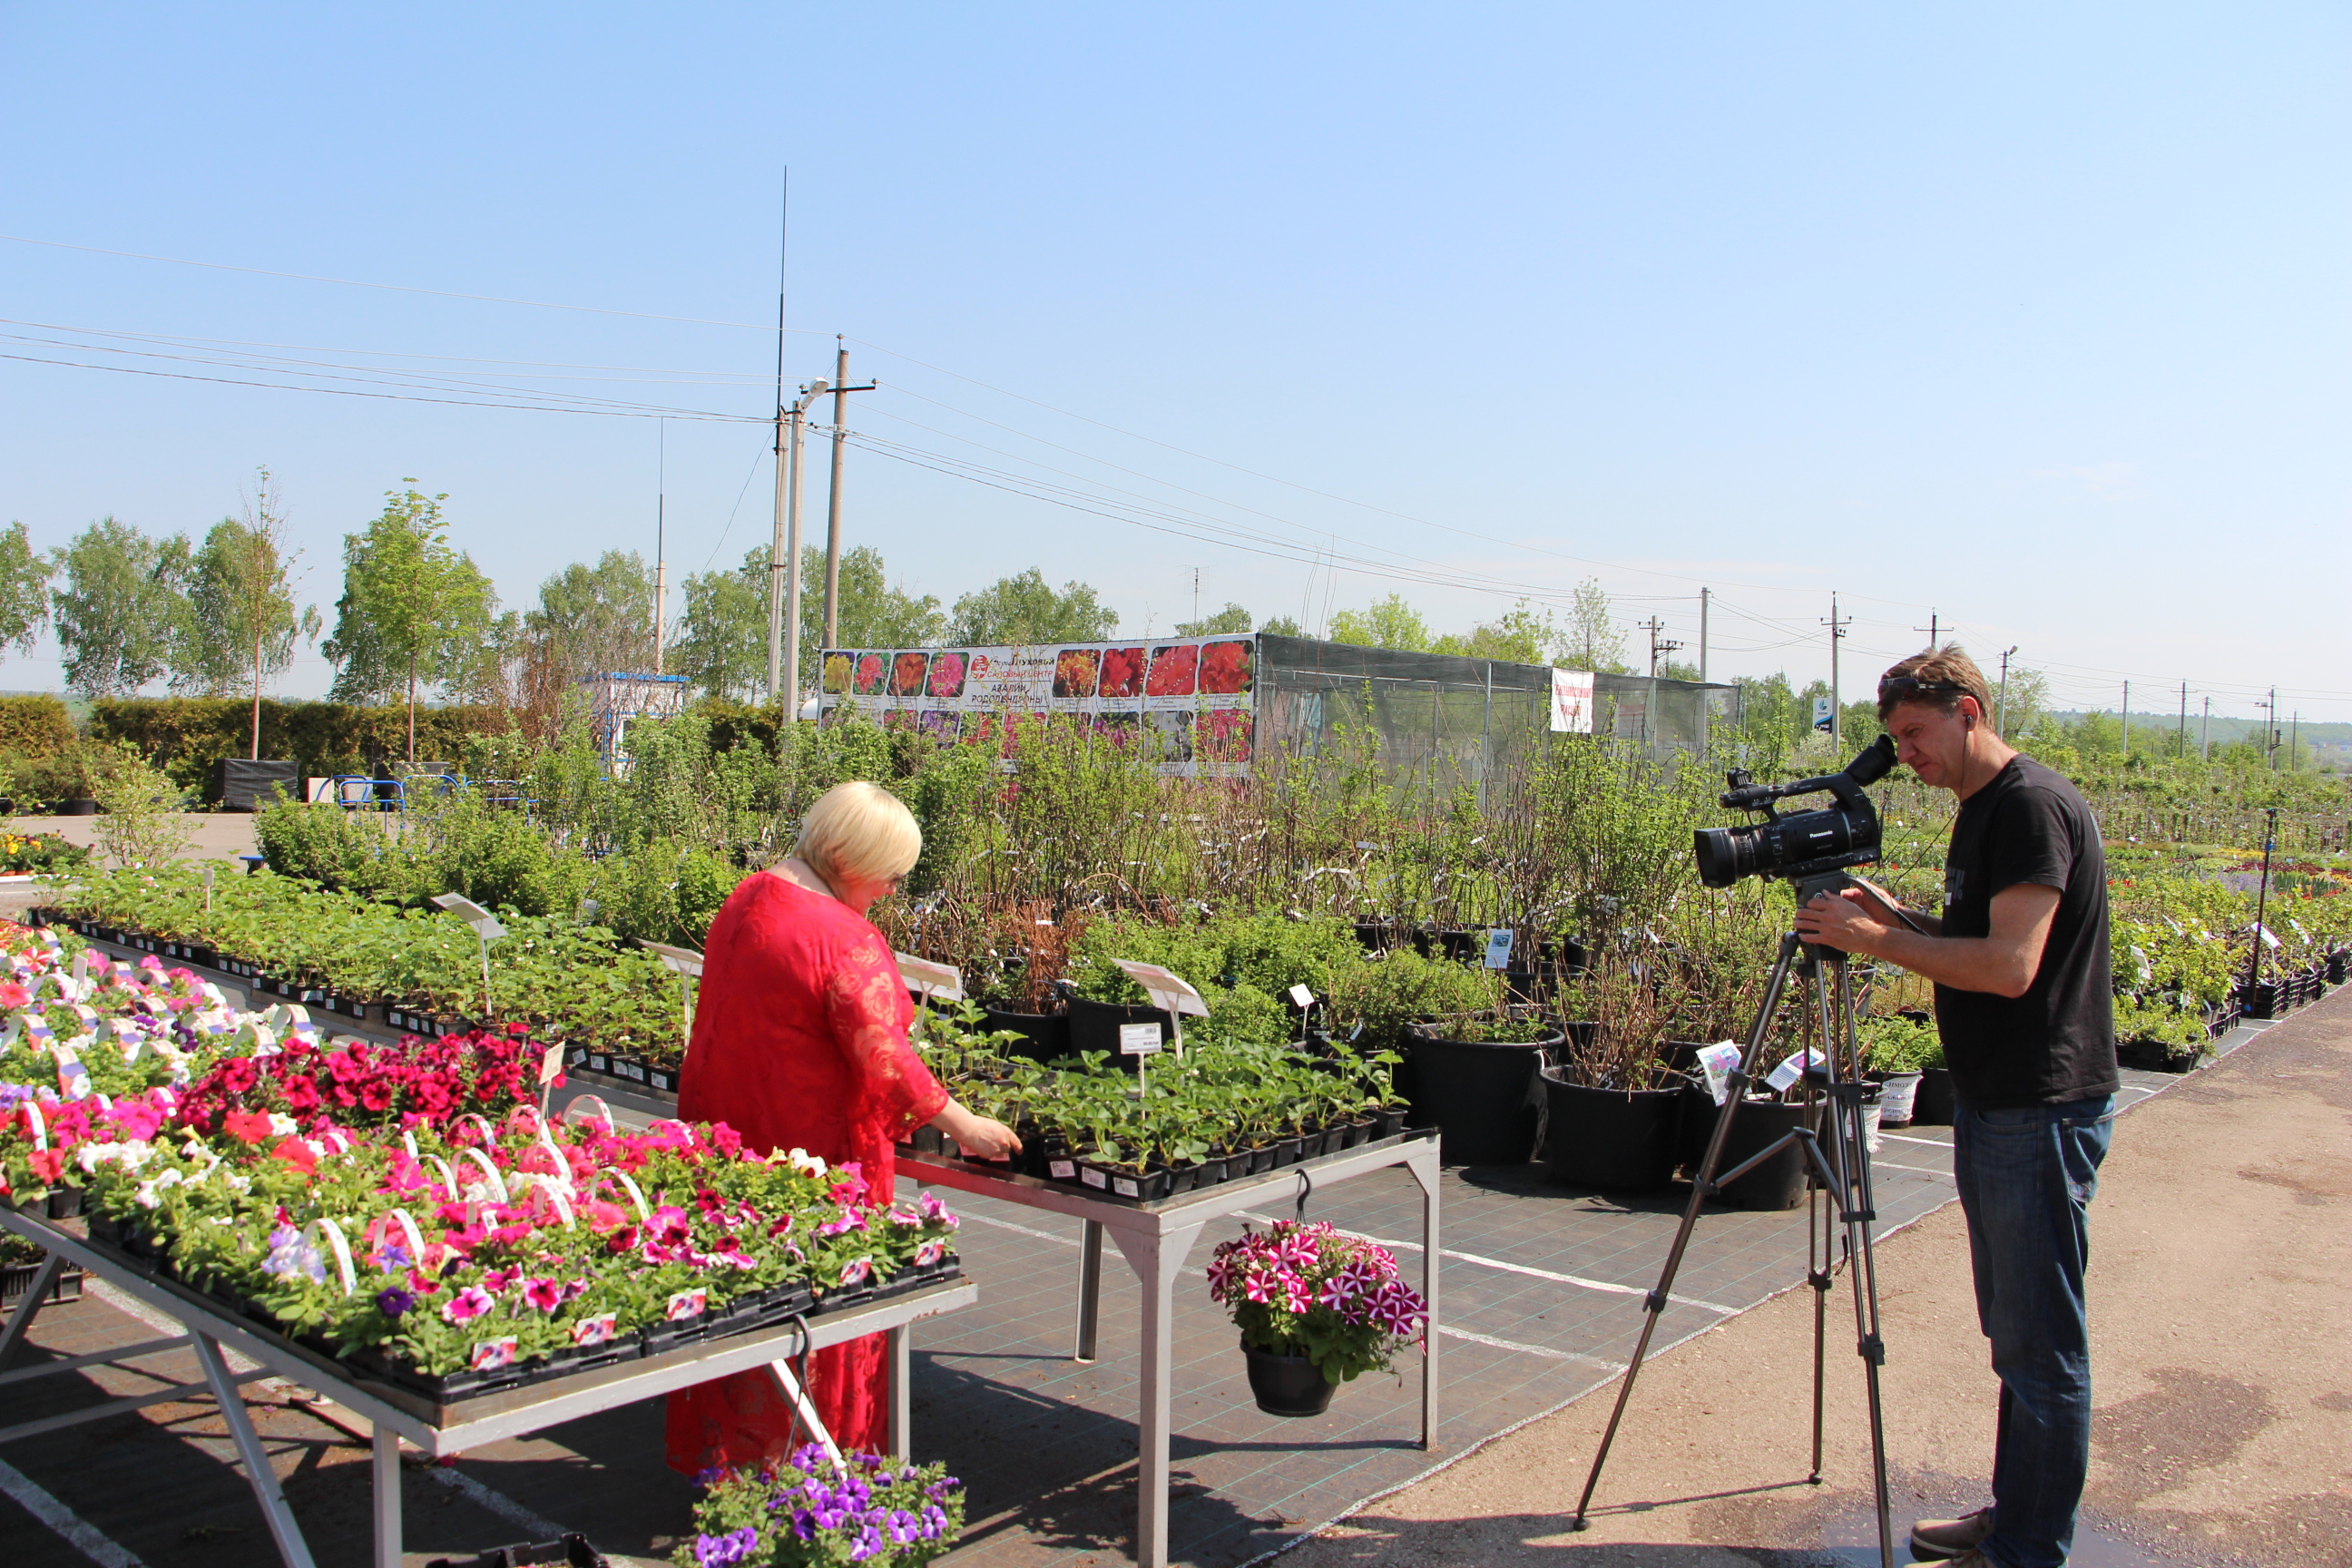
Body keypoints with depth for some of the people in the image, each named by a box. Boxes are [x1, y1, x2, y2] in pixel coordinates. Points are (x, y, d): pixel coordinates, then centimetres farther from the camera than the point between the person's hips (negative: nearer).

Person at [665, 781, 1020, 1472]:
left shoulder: (747, 899, 5)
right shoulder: (844, 940, -22)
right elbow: (883, 1058, -22)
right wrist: (959, 1124, -12)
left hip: (725, 1128, 9)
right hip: (809, 1150, -9)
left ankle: (717, 1453, 33)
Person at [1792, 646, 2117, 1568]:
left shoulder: (2033, 807, -17)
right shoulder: (1981, 811, 13)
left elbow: (2010, 964, -25)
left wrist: (1877, 941, -20)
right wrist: (1895, 918, 4)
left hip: (2042, 1110, -10)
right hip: (1993, 1105, 10)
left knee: (2041, 1345, -1)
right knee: (2013, 1337, 18)